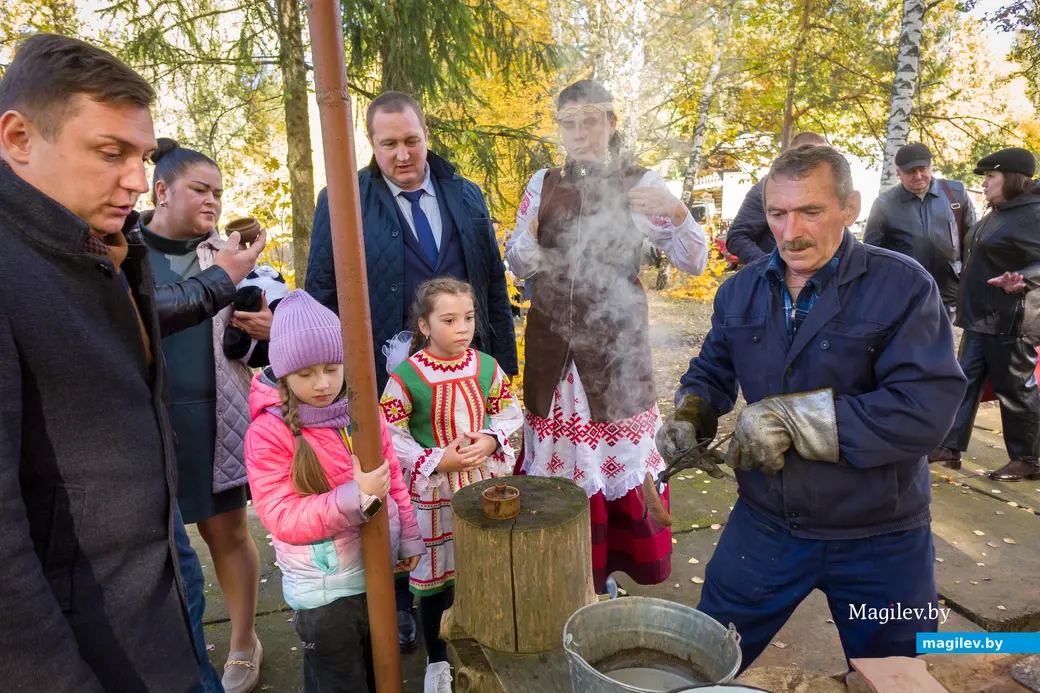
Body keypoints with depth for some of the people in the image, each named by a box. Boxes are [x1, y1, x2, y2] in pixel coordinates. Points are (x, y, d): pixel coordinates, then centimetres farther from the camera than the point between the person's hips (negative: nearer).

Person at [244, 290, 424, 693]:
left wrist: (408, 537, 10)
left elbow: (394, 480, 7)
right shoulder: (268, 433, -18)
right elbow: (282, 518, -21)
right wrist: (356, 496, -31)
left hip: (378, 572, 5)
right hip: (324, 590, -4)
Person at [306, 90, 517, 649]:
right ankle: (397, 604, 34)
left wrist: (504, 361, 8)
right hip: (384, 381, -2)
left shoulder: (466, 197, 8)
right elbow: (321, 295, 0)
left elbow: (494, 285, 10)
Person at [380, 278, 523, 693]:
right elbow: (390, 435, -14)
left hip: (485, 483, 3)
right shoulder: (406, 376, -15)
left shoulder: (486, 367, -4)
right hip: (433, 490, -3)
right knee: (436, 576, 12)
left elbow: (510, 414, 5)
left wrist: (492, 441, -15)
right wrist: (438, 460, -21)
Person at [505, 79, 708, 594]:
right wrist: (526, 244, -11)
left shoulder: (639, 184, 0)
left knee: (619, 452, 4)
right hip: (551, 344, 2)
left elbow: (694, 262, -2)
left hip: (614, 344, -2)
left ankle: (608, 566, 26)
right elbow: (520, 264, 12)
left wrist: (676, 211, -21)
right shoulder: (542, 184, 8)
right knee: (557, 455, 8)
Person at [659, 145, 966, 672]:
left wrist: (792, 417, -28)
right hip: (765, 524, 4)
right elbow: (712, 371, 13)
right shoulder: (741, 291, 1)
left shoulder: (903, 286, -16)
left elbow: (928, 407, -26)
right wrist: (690, 415, -8)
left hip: (879, 539, -3)